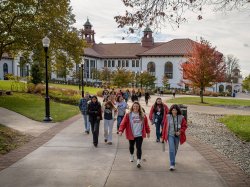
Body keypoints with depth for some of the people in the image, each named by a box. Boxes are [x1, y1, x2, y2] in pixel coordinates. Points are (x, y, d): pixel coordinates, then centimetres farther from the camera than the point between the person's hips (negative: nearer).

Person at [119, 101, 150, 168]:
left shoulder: (142, 115, 1)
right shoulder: (128, 115, -6)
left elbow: (146, 124, 10)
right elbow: (123, 123, -10)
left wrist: (148, 132, 13)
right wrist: (121, 130, -21)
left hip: (139, 135, 0)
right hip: (131, 135, 1)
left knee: (139, 148, -7)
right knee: (131, 146, 19)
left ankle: (139, 161, -4)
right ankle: (131, 155, 47)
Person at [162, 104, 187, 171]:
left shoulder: (181, 117, -7)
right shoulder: (168, 117, -6)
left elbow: (184, 126, 1)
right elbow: (165, 126, 1)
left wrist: (180, 131, -16)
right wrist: (163, 136, 5)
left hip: (177, 136, 2)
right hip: (170, 135, -2)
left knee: (175, 149, 19)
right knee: (172, 149, -12)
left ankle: (172, 160, 46)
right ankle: (172, 164, -10)